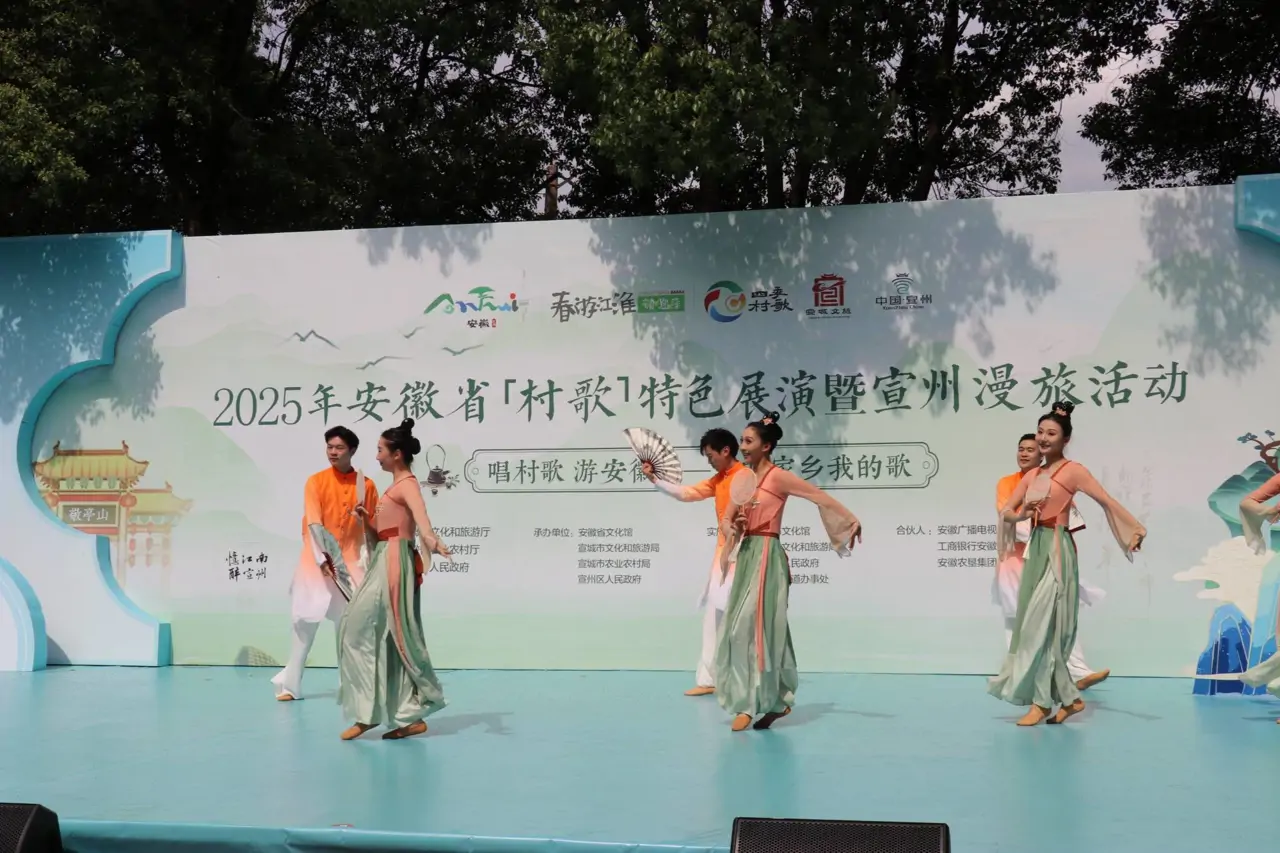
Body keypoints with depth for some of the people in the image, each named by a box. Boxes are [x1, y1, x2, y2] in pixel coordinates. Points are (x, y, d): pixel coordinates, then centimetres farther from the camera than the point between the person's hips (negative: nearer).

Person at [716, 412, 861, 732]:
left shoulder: (778, 477, -8)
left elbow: (820, 496, -12)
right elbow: (725, 519, 14)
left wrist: (851, 518, -19)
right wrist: (732, 530, -8)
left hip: (766, 556, -8)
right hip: (746, 556, 8)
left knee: (752, 626, -12)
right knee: (738, 628, 9)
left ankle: (752, 704, -5)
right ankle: (776, 701, 21)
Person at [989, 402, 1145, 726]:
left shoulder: (1073, 470, -4)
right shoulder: (1031, 476, 14)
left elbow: (1108, 502, -8)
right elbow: (1006, 512, 11)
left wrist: (1136, 529, -13)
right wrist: (1023, 514, -10)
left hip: (1057, 549, -7)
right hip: (1036, 550, 7)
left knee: (1043, 623, -10)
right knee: (1034, 623, 7)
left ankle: (1043, 701, -4)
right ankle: (1069, 698, 17)